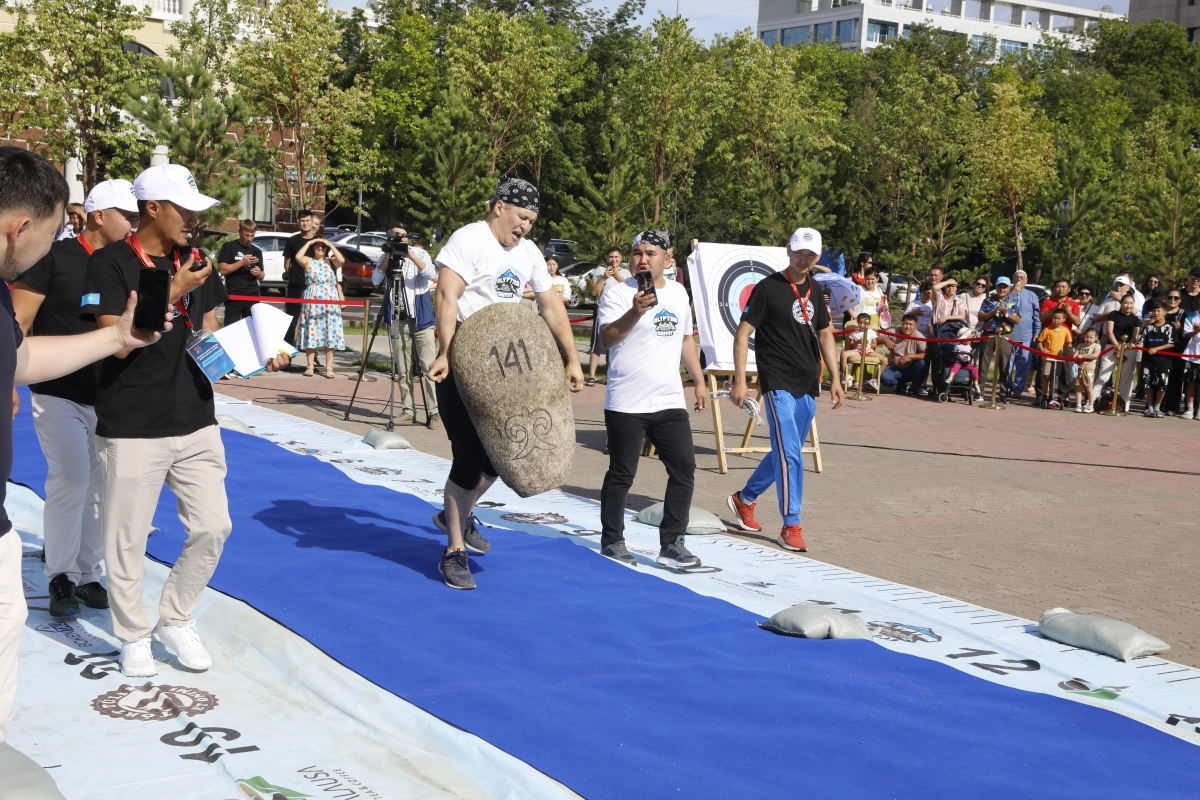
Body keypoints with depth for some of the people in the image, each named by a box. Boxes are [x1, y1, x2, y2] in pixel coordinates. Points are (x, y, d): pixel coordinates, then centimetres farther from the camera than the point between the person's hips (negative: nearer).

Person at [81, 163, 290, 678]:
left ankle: (175, 621, 24)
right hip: (133, 429, -5)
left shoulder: (195, 263, 9)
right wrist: (172, 294, -21)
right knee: (127, 539, 4)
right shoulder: (110, 262, -10)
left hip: (196, 423, 6)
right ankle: (133, 637, 23)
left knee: (213, 526, 5)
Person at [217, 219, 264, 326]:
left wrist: (258, 273, -7)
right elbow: (223, 270, -8)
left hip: (253, 296, 4)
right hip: (233, 297, -4)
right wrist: (242, 262, -17)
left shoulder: (256, 251, 13)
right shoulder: (228, 247, 0)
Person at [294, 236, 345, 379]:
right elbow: (298, 257, -16)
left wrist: (330, 244, -5)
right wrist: (308, 242, -6)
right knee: (311, 333, -2)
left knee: (330, 334, -3)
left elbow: (342, 260, -11)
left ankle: (329, 367, -1)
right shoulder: (308, 261, 6)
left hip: (330, 302, 1)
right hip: (312, 302, -1)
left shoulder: (331, 262, 10)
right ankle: (310, 366, 4)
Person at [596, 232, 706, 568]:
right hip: (626, 404, -5)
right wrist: (635, 312, -36)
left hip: (670, 402, 6)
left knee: (684, 469, 2)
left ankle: (671, 544, 11)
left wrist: (699, 381, 20)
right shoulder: (619, 293, -8)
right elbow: (607, 338, -21)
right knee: (622, 475, 2)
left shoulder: (678, 292, 12)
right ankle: (612, 542, 16)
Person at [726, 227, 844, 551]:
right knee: (789, 455, -12)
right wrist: (739, 381, -15)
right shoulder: (768, 288, -8)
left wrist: (835, 378, 13)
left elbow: (825, 334, 20)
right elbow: (742, 333, -9)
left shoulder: (814, 291, 12)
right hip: (778, 384, -7)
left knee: (786, 453, 14)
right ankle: (791, 526, -6)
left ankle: (744, 499, 32)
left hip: (808, 387, 7)